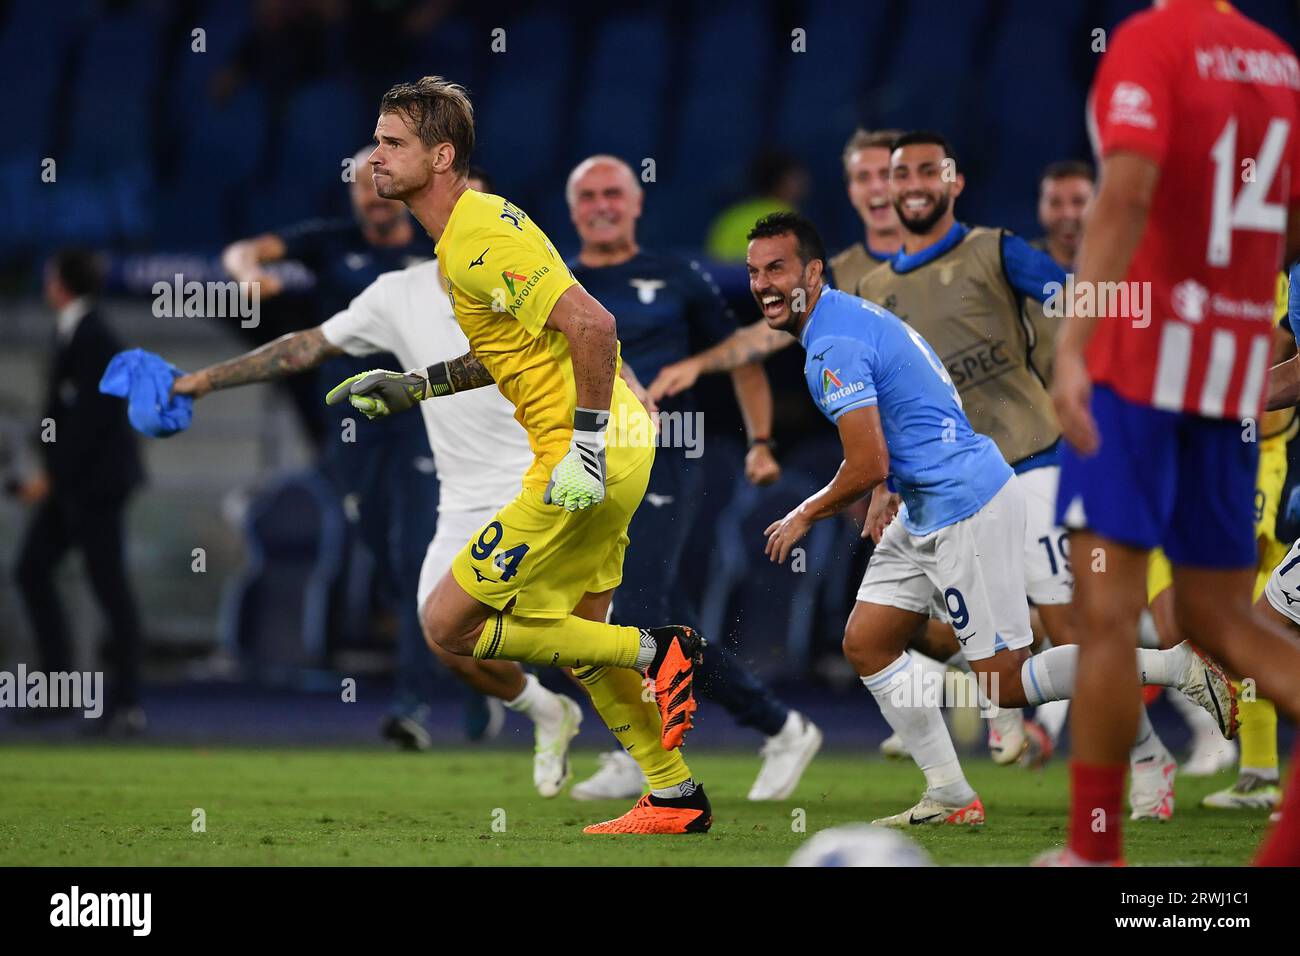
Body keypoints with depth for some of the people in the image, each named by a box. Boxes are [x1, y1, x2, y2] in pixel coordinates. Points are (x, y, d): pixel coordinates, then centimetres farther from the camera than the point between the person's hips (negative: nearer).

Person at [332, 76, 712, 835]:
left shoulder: (479, 240, -18)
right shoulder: (472, 224, 14)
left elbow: (593, 325, -26)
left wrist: (586, 447, -26)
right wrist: (415, 387, 21)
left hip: (592, 455, -10)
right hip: (617, 444, 10)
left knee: (448, 624, -5)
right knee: (576, 636, 21)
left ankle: (656, 655, -3)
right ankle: (677, 798, 26)